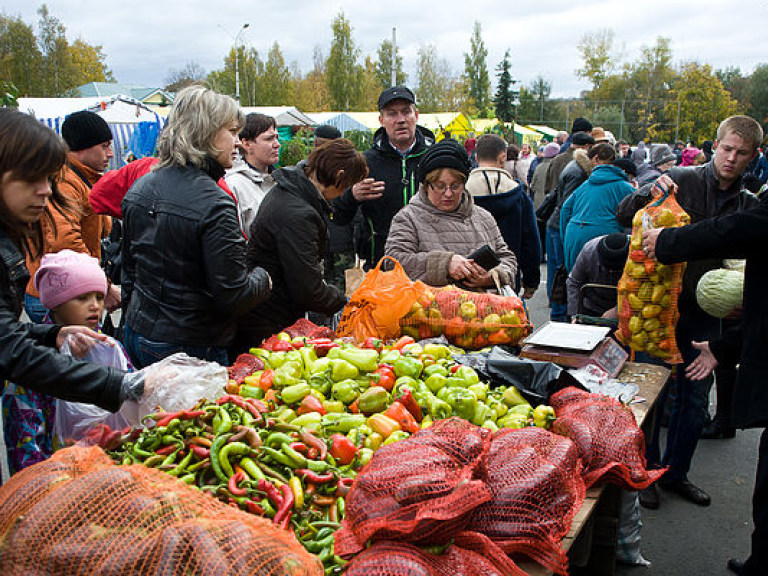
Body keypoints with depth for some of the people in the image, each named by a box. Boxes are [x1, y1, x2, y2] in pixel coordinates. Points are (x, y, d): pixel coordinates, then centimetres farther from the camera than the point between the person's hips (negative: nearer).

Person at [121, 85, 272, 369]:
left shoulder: (139, 189, 4)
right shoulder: (215, 204, -22)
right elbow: (233, 296, -21)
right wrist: (262, 278, -1)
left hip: (138, 336, 8)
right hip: (192, 348, -8)